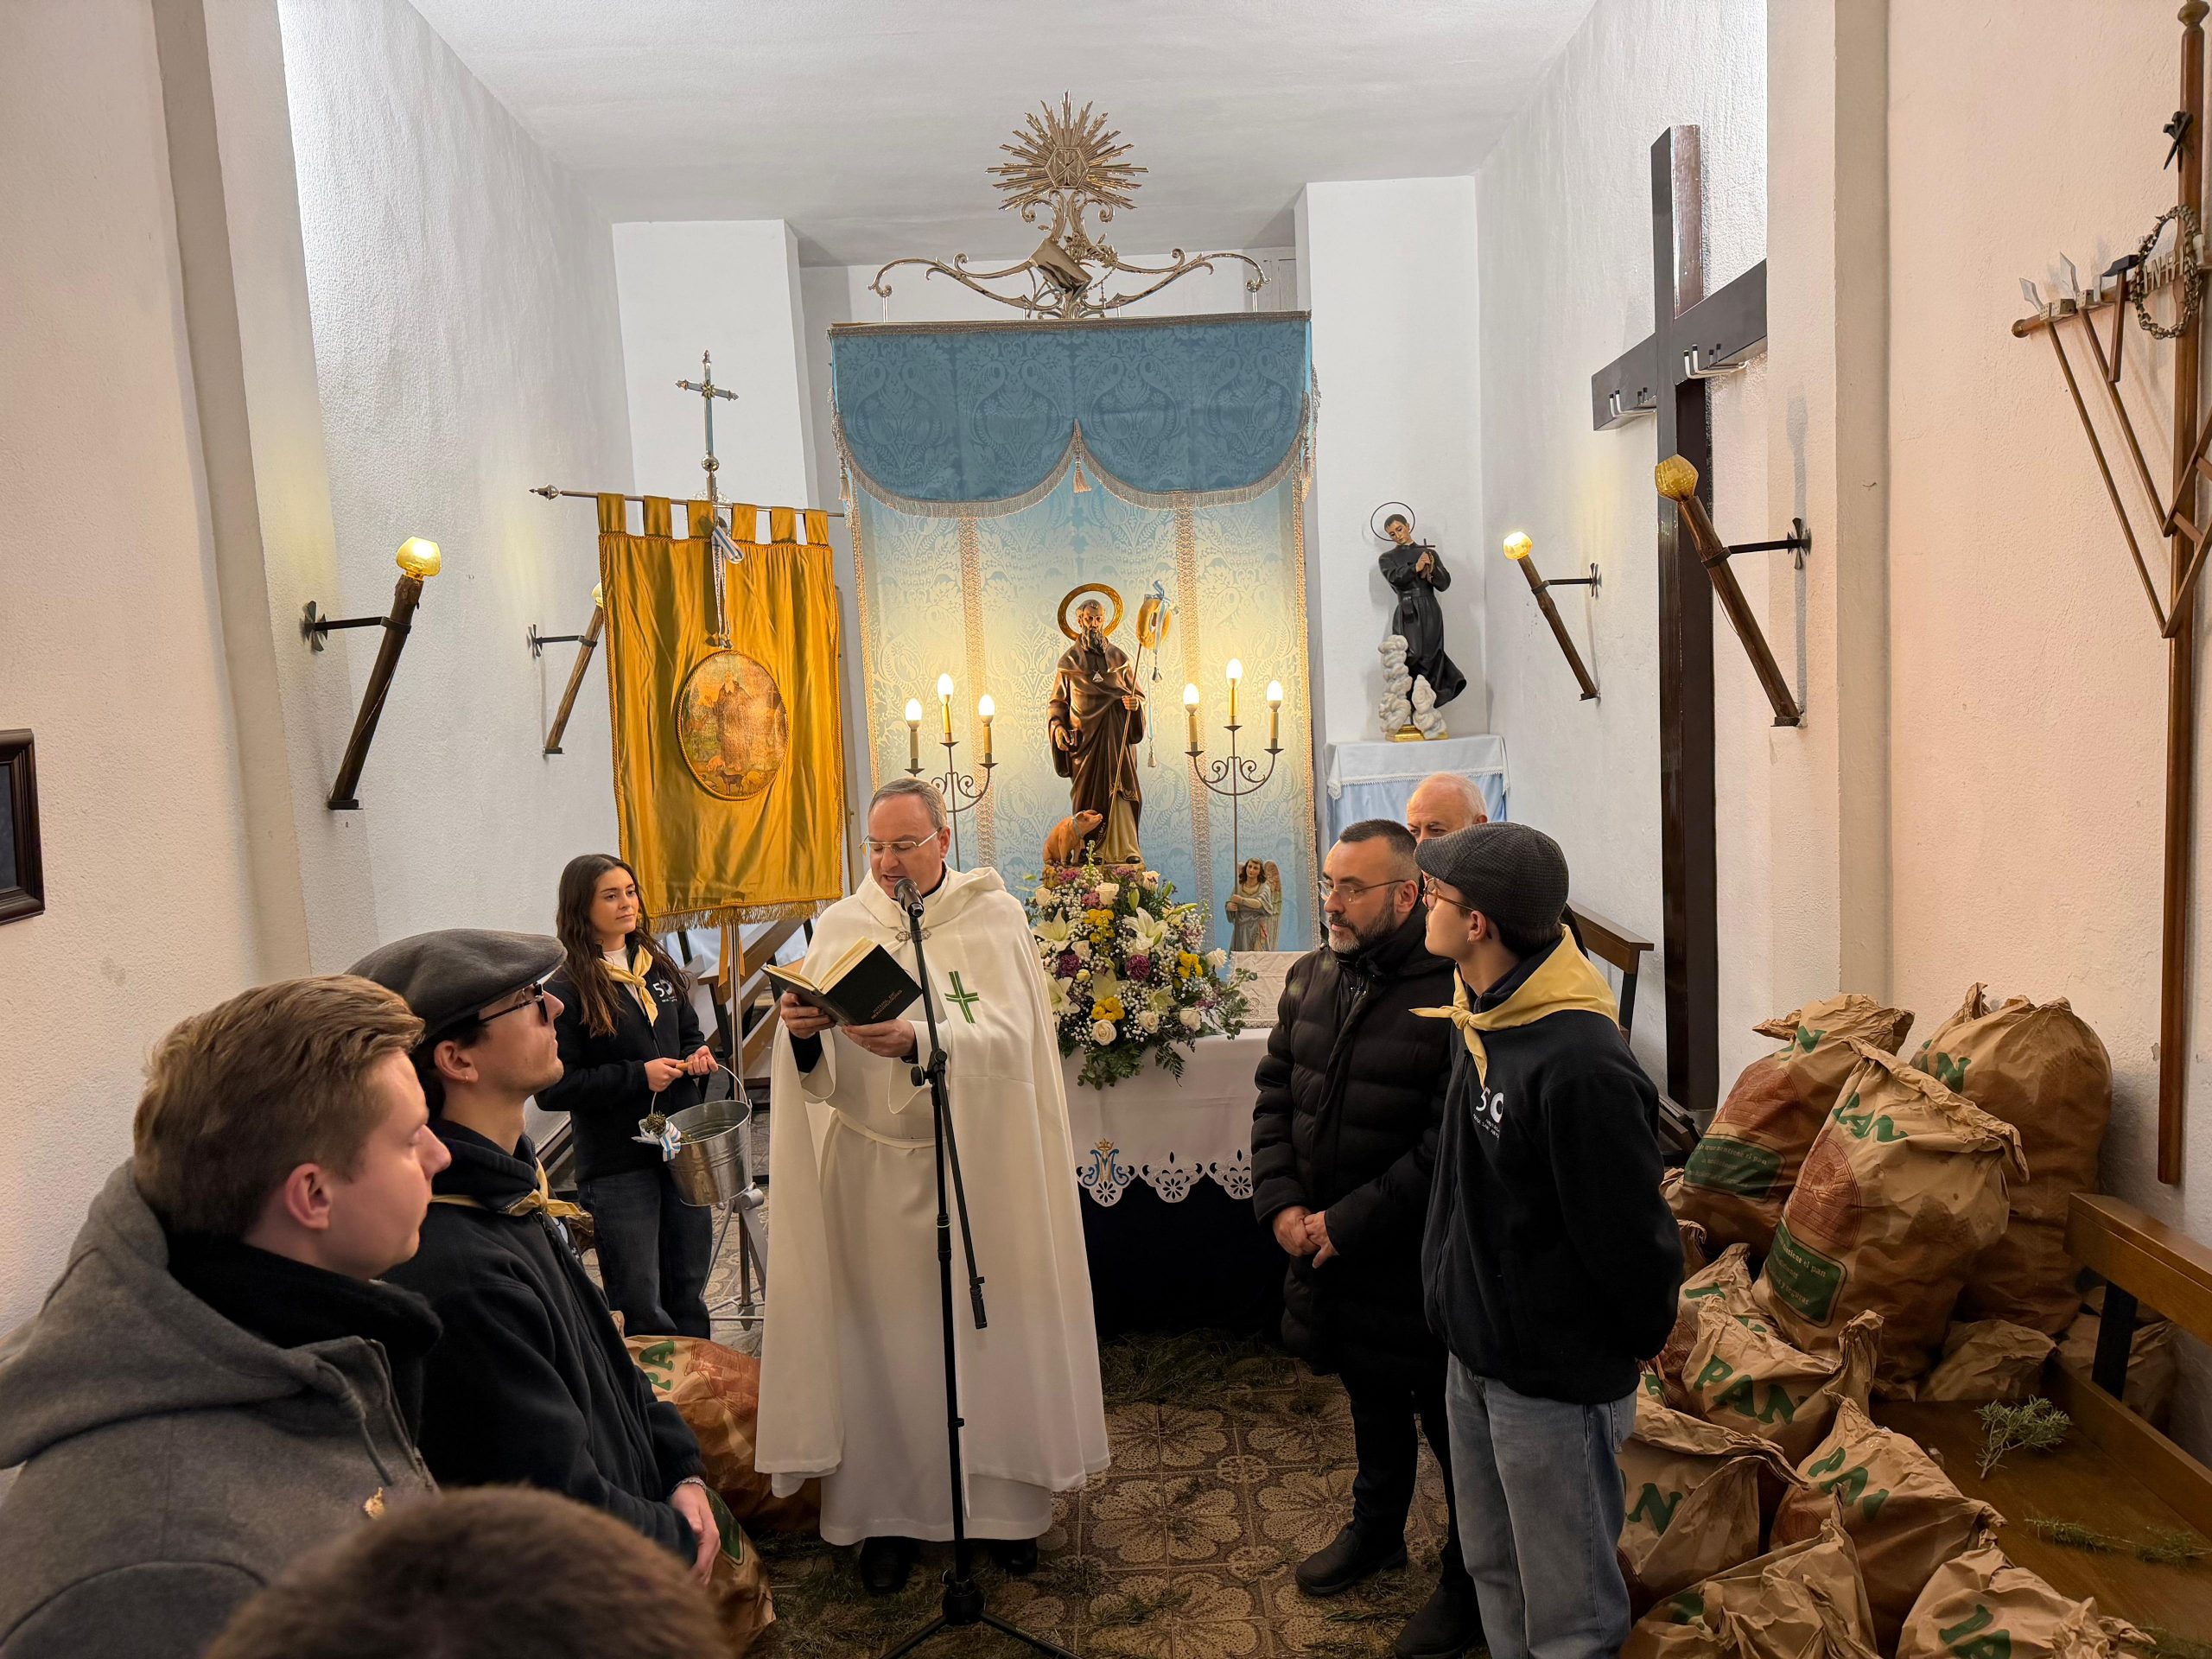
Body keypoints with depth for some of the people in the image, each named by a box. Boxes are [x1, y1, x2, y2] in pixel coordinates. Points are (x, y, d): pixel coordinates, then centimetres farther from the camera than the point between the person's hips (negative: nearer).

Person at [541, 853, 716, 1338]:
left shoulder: (658, 966, 8)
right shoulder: (568, 990, -12)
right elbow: (551, 1088, -16)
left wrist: (696, 1057, -2)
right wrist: (639, 1076, -20)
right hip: (617, 1163, -6)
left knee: (690, 1286, 17)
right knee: (641, 1306, 3)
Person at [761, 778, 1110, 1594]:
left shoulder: (994, 917, -2)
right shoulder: (840, 925, 4)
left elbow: (1007, 1038, -16)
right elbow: (818, 1069, -2)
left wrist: (916, 1041, -33)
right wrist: (802, 1033, -25)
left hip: (977, 1164, -1)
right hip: (874, 1168, 2)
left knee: (986, 1327, 6)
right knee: (884, 1335, 5)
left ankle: (1007, 1499, 24)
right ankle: (885, 1508, 21)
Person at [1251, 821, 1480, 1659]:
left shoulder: (1454, 991, -22)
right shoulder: (1312, 977, 1)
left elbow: (1450, 1143, -24)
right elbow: (1275, 1094, 7)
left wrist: (1350, 1222, -20)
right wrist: (1281, 1204, -5)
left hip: (1419, 1256, -6)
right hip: (1325, 1243, 7)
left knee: (1448, 1415, 11)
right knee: (1370, 1393, 26)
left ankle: (1468, 1580, 32)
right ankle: (1376, 1528, 48)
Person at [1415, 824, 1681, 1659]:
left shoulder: (1579, 1065, -30)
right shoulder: (1477, 1018, 1)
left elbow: (1629, 1230, -21)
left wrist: (1641, 1339, -6)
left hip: (1555, 1379, -9)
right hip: (1474, 1355, 9)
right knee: (1495, 1573, 25)